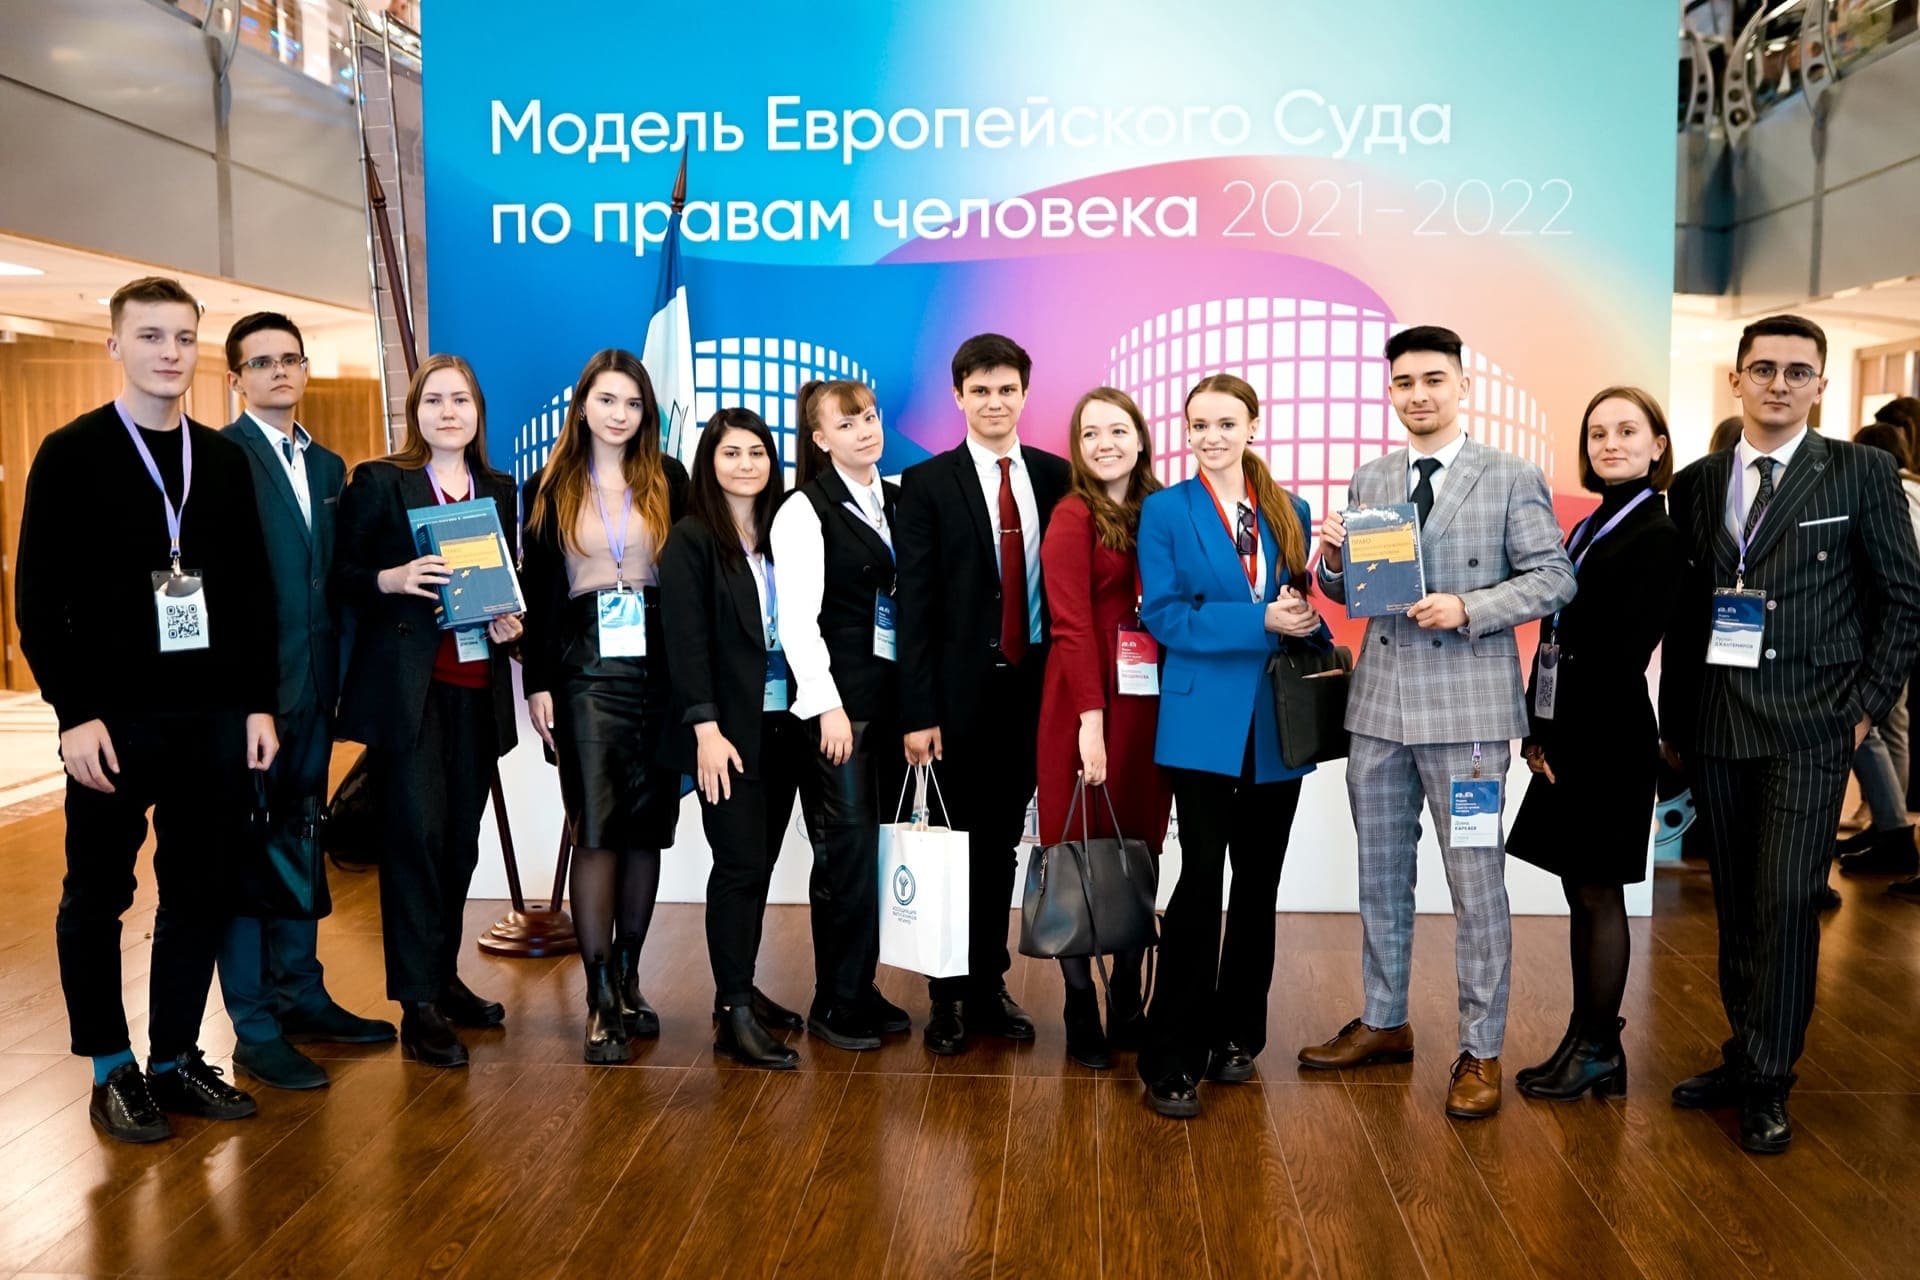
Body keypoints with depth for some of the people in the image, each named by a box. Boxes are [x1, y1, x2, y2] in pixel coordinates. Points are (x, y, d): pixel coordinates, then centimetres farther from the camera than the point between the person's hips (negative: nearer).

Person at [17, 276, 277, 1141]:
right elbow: (39, 599, -6)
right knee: (97, 898, 7)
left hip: (214, 715, 4)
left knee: (201, 894, 9)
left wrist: (259, 703, 6)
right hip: (114, 716, -4)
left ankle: (176, 1059, 22)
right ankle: (112, 1071, 21)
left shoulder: (224, 459, 10)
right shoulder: (70, 454, -2)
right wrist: (75, 713, -13)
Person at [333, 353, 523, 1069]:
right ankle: (418, 1006, 1)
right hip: (406, 687, -5)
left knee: (461, 839, 10)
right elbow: (339, 577, -3)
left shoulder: (499, 492, 14)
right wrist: (391, 579, -21)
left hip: (477, 691, 5)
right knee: (416, 835, -6)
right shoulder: (378, 481, 0)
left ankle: (445, 980, 25)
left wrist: (511, 623, 0)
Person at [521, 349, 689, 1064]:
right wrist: (536, 683, -2)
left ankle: (628, 979, 20)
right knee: (594, 829, -4)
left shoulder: (669, 482, 7)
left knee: (647, 826, 6)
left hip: (659, 667, 1)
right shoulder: (550, 486, 6)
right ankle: (601, 999, 3)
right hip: (584, 670, -1)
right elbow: (538, 591, 4)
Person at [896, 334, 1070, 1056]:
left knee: (1003, 842, 12)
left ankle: (989, 986, 25)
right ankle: (950, 996, 21)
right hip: (962, 693, -2)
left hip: (1032, 689, 3)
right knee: (959, 844, 8)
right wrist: (918, 712, -12)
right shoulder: (927, 484, -3)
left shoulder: (1056, 477, 5)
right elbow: (915, 604, -7)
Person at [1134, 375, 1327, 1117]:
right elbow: (1164, 616, -10)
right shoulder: (1166, 510, -1)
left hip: (1278, 724, 4)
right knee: (1200, 881, -6)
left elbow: (1299, 607, 14)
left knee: (1258, 886, 12)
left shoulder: (1289, 511, 10)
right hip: (1204, 723, -4)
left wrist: (1309, 628, -9)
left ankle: (1236, 1036, 27)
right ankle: (1172, 1061, 3)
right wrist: (1261, 621, -19)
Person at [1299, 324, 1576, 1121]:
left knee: (1476, 881, 0)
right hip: (1380, 698, 5)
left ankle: (1480, 1053, 13)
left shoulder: (1513, 479, -1)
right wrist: (1333, 559, -8)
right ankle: (1384, 1023, 29)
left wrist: (1469, 608, -19)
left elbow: (1554, 579, -5)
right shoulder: (1369, 482, 11)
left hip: (1466, 702, -5)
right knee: (1381, 874, 14)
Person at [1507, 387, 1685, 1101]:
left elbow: (1625, 652, -16)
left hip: (1607, 738, -8)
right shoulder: (1588, 529, 15)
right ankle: (1585, 1039, 21)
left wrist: (1560, 739, -14)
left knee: (1598, 893, 0)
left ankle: (1600, 1050, 12)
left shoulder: (1659, 536, -11)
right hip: (1567, 737, 8)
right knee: (1581, 894, 12)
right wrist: (1537, 728, 5)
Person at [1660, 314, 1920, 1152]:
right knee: (1735, 903, 11)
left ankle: (1768, 1084, 7)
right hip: (1716, 727, 4)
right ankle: (1742, 1056, 24)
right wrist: (1674, 721, 9)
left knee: (1787, 901, -5)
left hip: (1810, 725, -3)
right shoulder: (1696, 484, 9)